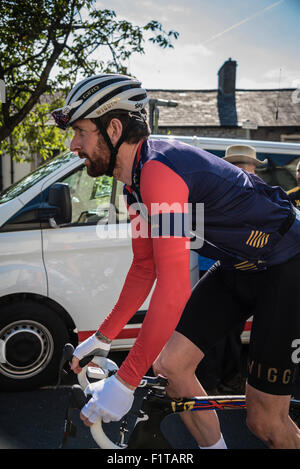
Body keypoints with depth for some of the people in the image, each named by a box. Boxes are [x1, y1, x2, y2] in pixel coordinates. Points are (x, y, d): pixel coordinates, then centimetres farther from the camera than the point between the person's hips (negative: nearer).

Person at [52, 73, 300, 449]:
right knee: (169, 364, 1)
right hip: (236, 268, 9)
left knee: (265, 421, -5)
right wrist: (103, 337, 8)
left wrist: (124, 382, -31)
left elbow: (173, 290, -35)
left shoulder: (159, 170, -29)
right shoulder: (136, 181, 2)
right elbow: (144, 268, 9)